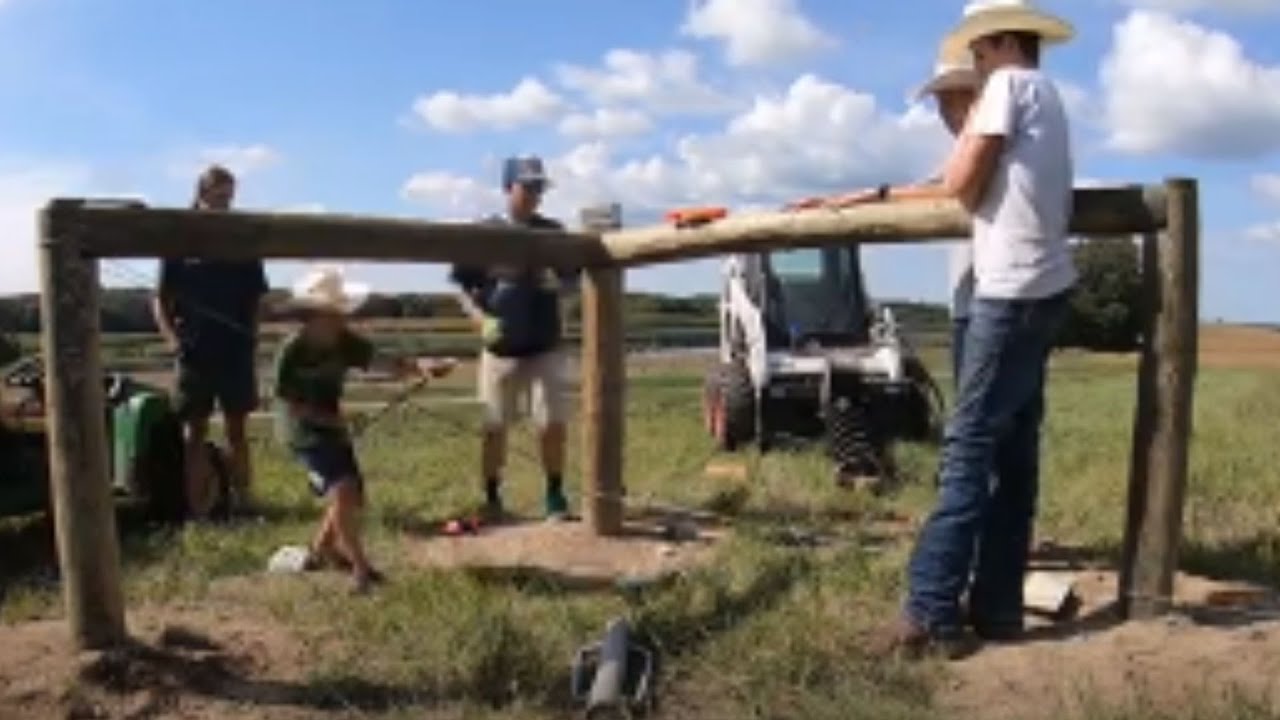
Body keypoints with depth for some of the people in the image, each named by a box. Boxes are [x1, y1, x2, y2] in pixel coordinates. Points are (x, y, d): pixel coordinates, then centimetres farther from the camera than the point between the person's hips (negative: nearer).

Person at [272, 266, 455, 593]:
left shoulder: (345, 342, -9)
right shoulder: (292, 350, -22)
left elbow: (383, 362, -21)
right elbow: (289, 403, -16)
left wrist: (418, 365, -38)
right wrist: (331, 420, -18)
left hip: (331, 424, 7)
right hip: (303, 428, -6)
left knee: (353, 495, 10)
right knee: (342, 488, -22)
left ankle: (320, 550, 34)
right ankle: (360, 567, -15)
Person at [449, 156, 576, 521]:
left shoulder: (553, 232, 5)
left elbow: (569, 279, 10)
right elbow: (463, 288, 2)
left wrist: (556, 282, -14)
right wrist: (480, 319, -16)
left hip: (546, 348, 1)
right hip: (500, 350, -1)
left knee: (553, 424, -1)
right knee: (495, 428, 5)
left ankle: (554, 494, 14)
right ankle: (491, 498, 18)